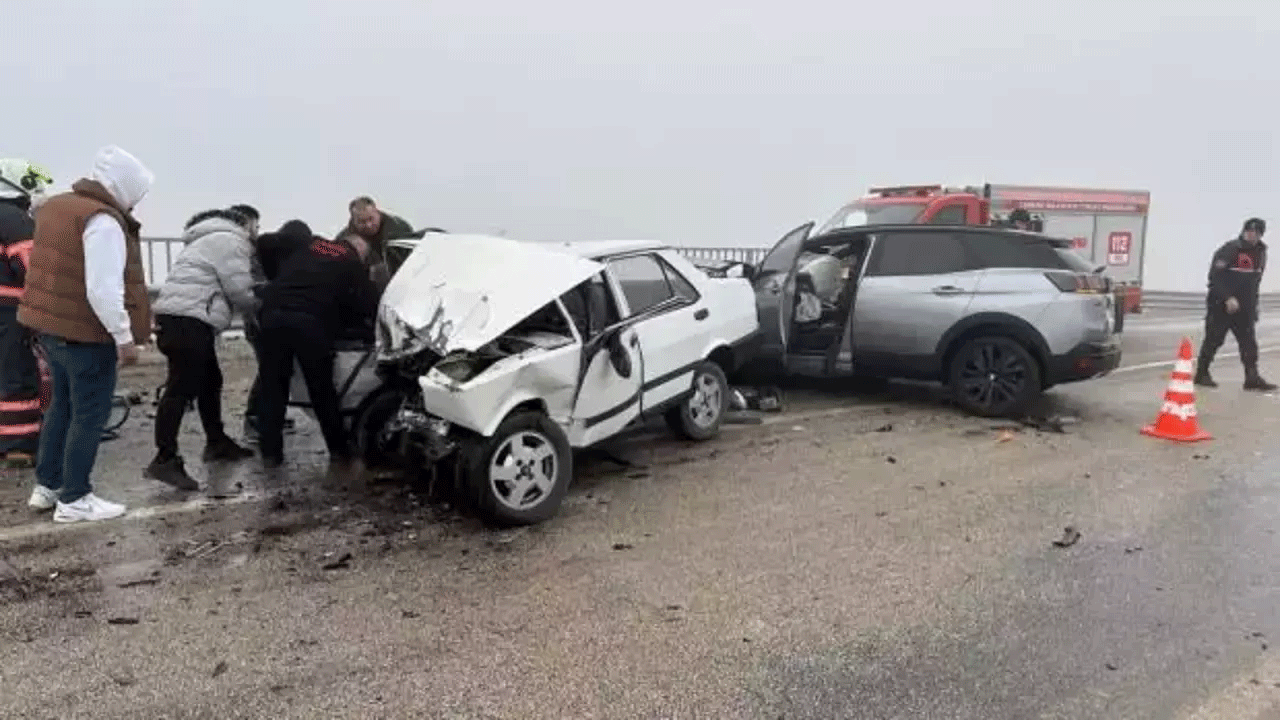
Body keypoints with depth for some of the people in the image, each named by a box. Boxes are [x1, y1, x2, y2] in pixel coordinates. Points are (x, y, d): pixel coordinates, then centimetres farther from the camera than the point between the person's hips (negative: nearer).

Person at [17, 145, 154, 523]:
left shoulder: (56, 206, 11)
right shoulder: (103, 221, -21)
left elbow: (59, 271, 18)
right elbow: (103, 290, -26)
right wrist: (124, 337, -20)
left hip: (52, 326, 10)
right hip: (86, 333, -10)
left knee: (62, 405, 21)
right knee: (89, 415, 1)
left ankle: (46, 485, 31)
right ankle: (74, 499, 9)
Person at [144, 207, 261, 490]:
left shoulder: (214, 239, 29)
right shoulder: (230, 241, -4)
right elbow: (239, 290, -10)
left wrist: (250, 312, 17)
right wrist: (259, 314, 8)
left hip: (184, 317, 11)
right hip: (188, 319, -11)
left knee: (210, 382, 18)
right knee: (182, 388, -14)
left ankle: (217, 443, 29)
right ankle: (165, 460, -16)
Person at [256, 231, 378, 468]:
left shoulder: (309, 247, 26)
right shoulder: (352, 264, 14)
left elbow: (280, 274, 31)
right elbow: (368, 304, 9)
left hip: (273, 314, 4)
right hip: (309, 321, -3)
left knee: (273, 385, 12)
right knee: (322, 390, 9)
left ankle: (270, 451, 12)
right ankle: (338, 448, 18)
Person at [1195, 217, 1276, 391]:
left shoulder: (1260, 252, 9)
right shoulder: (1229, 249, -13)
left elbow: (1255, 280, 18)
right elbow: (1216, 277, -18)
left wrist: (1252, 304, 15)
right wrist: (1228, 298, -24)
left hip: (1245, 307, 6)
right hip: (1221, 305, -6)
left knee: (1249, 343, 1)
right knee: (1213, 339, 0)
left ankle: (1252, 378, 2)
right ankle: (1202, 374, 11)